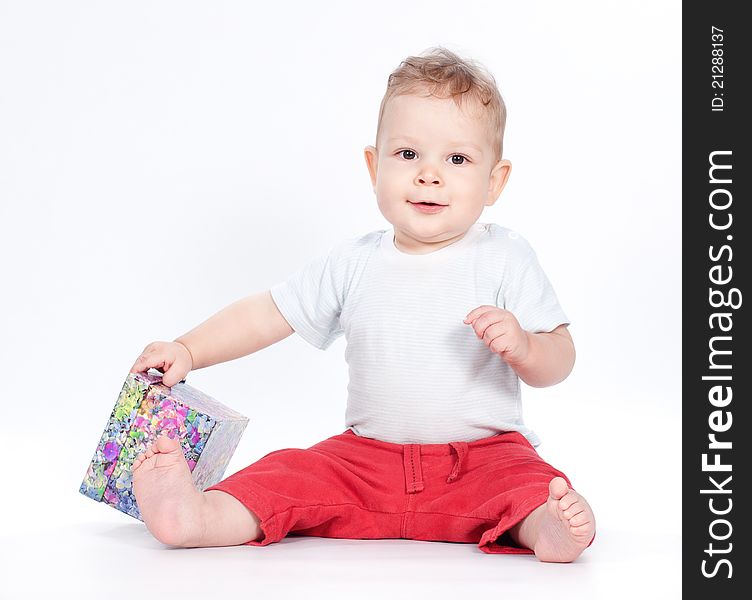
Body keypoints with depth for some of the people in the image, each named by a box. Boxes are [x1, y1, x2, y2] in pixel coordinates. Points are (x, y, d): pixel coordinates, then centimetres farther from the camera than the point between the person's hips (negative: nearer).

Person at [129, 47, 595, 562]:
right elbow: (266, 314, 9)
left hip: (482, 454, -2)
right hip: (368, 458, 3)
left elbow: (560, 361, -3)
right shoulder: (354, 263, 4)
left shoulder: (505, 258, -4)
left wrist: (521, 346, -26)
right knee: (288, 474, -18)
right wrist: (187, 351, -3)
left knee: (523, 478, -33)